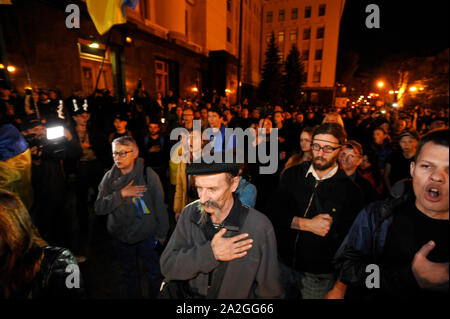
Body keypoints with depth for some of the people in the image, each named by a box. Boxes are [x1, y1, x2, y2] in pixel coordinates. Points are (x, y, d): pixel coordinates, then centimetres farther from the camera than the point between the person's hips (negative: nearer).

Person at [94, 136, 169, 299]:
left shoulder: (148, 175, -16)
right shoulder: (109, 177, -5)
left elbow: (160, 206, -9)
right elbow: (98, 207, -10)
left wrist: (162, 233, -3)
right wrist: (121, 194, -24)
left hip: (147, 235, -3)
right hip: (121, 236, 3)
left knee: (154, 273, 14)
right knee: (129, 273, 23)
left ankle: (155, 296, 40)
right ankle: (134, 295, 47)